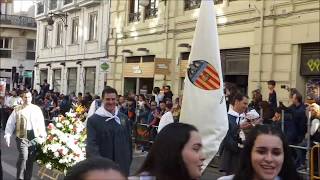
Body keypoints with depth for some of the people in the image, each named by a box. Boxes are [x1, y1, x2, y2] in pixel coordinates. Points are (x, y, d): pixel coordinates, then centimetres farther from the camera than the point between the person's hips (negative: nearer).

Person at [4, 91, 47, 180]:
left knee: (31, 159, 8)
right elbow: (10, 123, 4)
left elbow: (41, 123, 10)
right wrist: (7, 135, -3)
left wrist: (43, 136, 6)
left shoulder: (37, 109, 8)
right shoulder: (17, 109, 1)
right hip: (22, 137, -3)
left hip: (35, 138, 3)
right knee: (23, 157, -19)